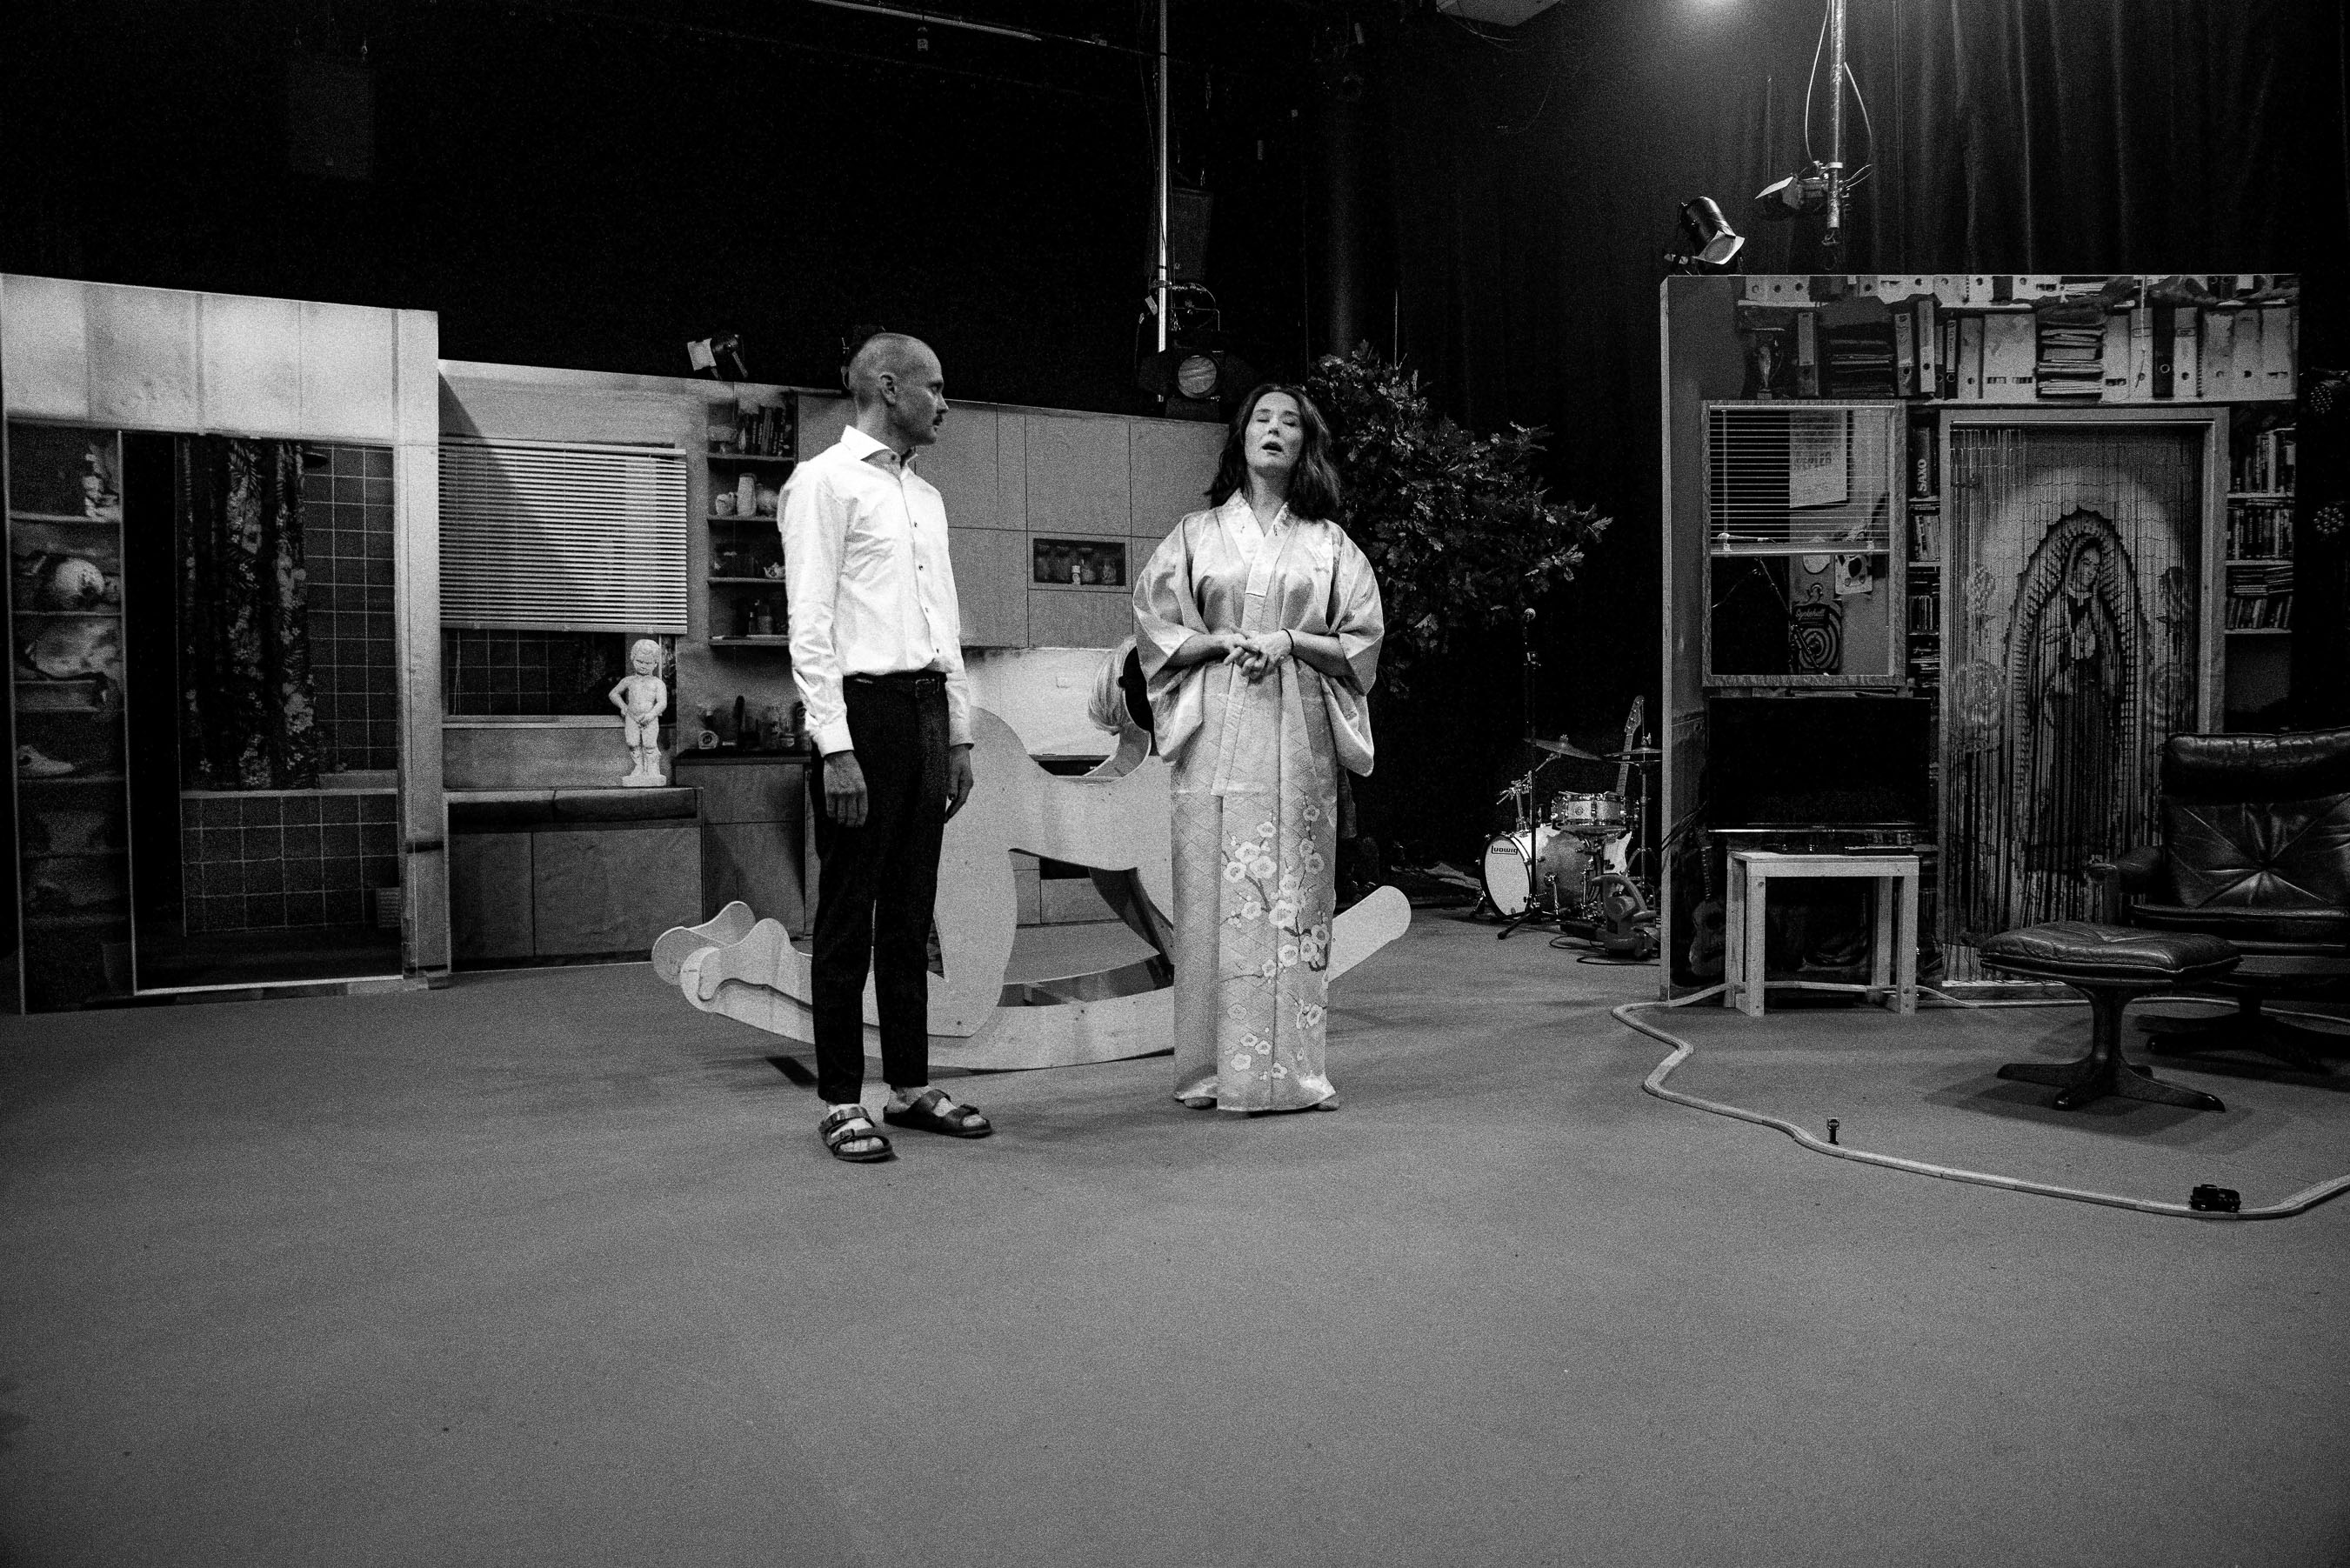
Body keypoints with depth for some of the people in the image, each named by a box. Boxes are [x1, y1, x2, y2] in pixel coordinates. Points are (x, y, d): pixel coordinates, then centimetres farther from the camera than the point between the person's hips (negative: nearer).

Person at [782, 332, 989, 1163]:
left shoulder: (925, 495, 18)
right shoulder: (825, 481, -5)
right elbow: (809, 626, -11)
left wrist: (960, 734, 15)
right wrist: (836, 747, -18)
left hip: (927, 710, 7)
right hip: (864, 706, -7)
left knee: (910, 914, 11)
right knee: (848, 918, -1)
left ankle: (911, 1085, 20)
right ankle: (841, 1102, 8)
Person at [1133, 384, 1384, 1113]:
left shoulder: (1329, 542, 13)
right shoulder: (1197, 534, 12)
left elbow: (1362, 639, 8)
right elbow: (1155, 626, 7)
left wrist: (1290, 640, -8)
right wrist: (1224, 641, -9)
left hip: (1299, 735, 1)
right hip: (1217, 734, 0)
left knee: (1295, 892, -1)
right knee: (1217, 890, -4)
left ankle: (1290, 1066, 6)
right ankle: (1216, 1070, 3)